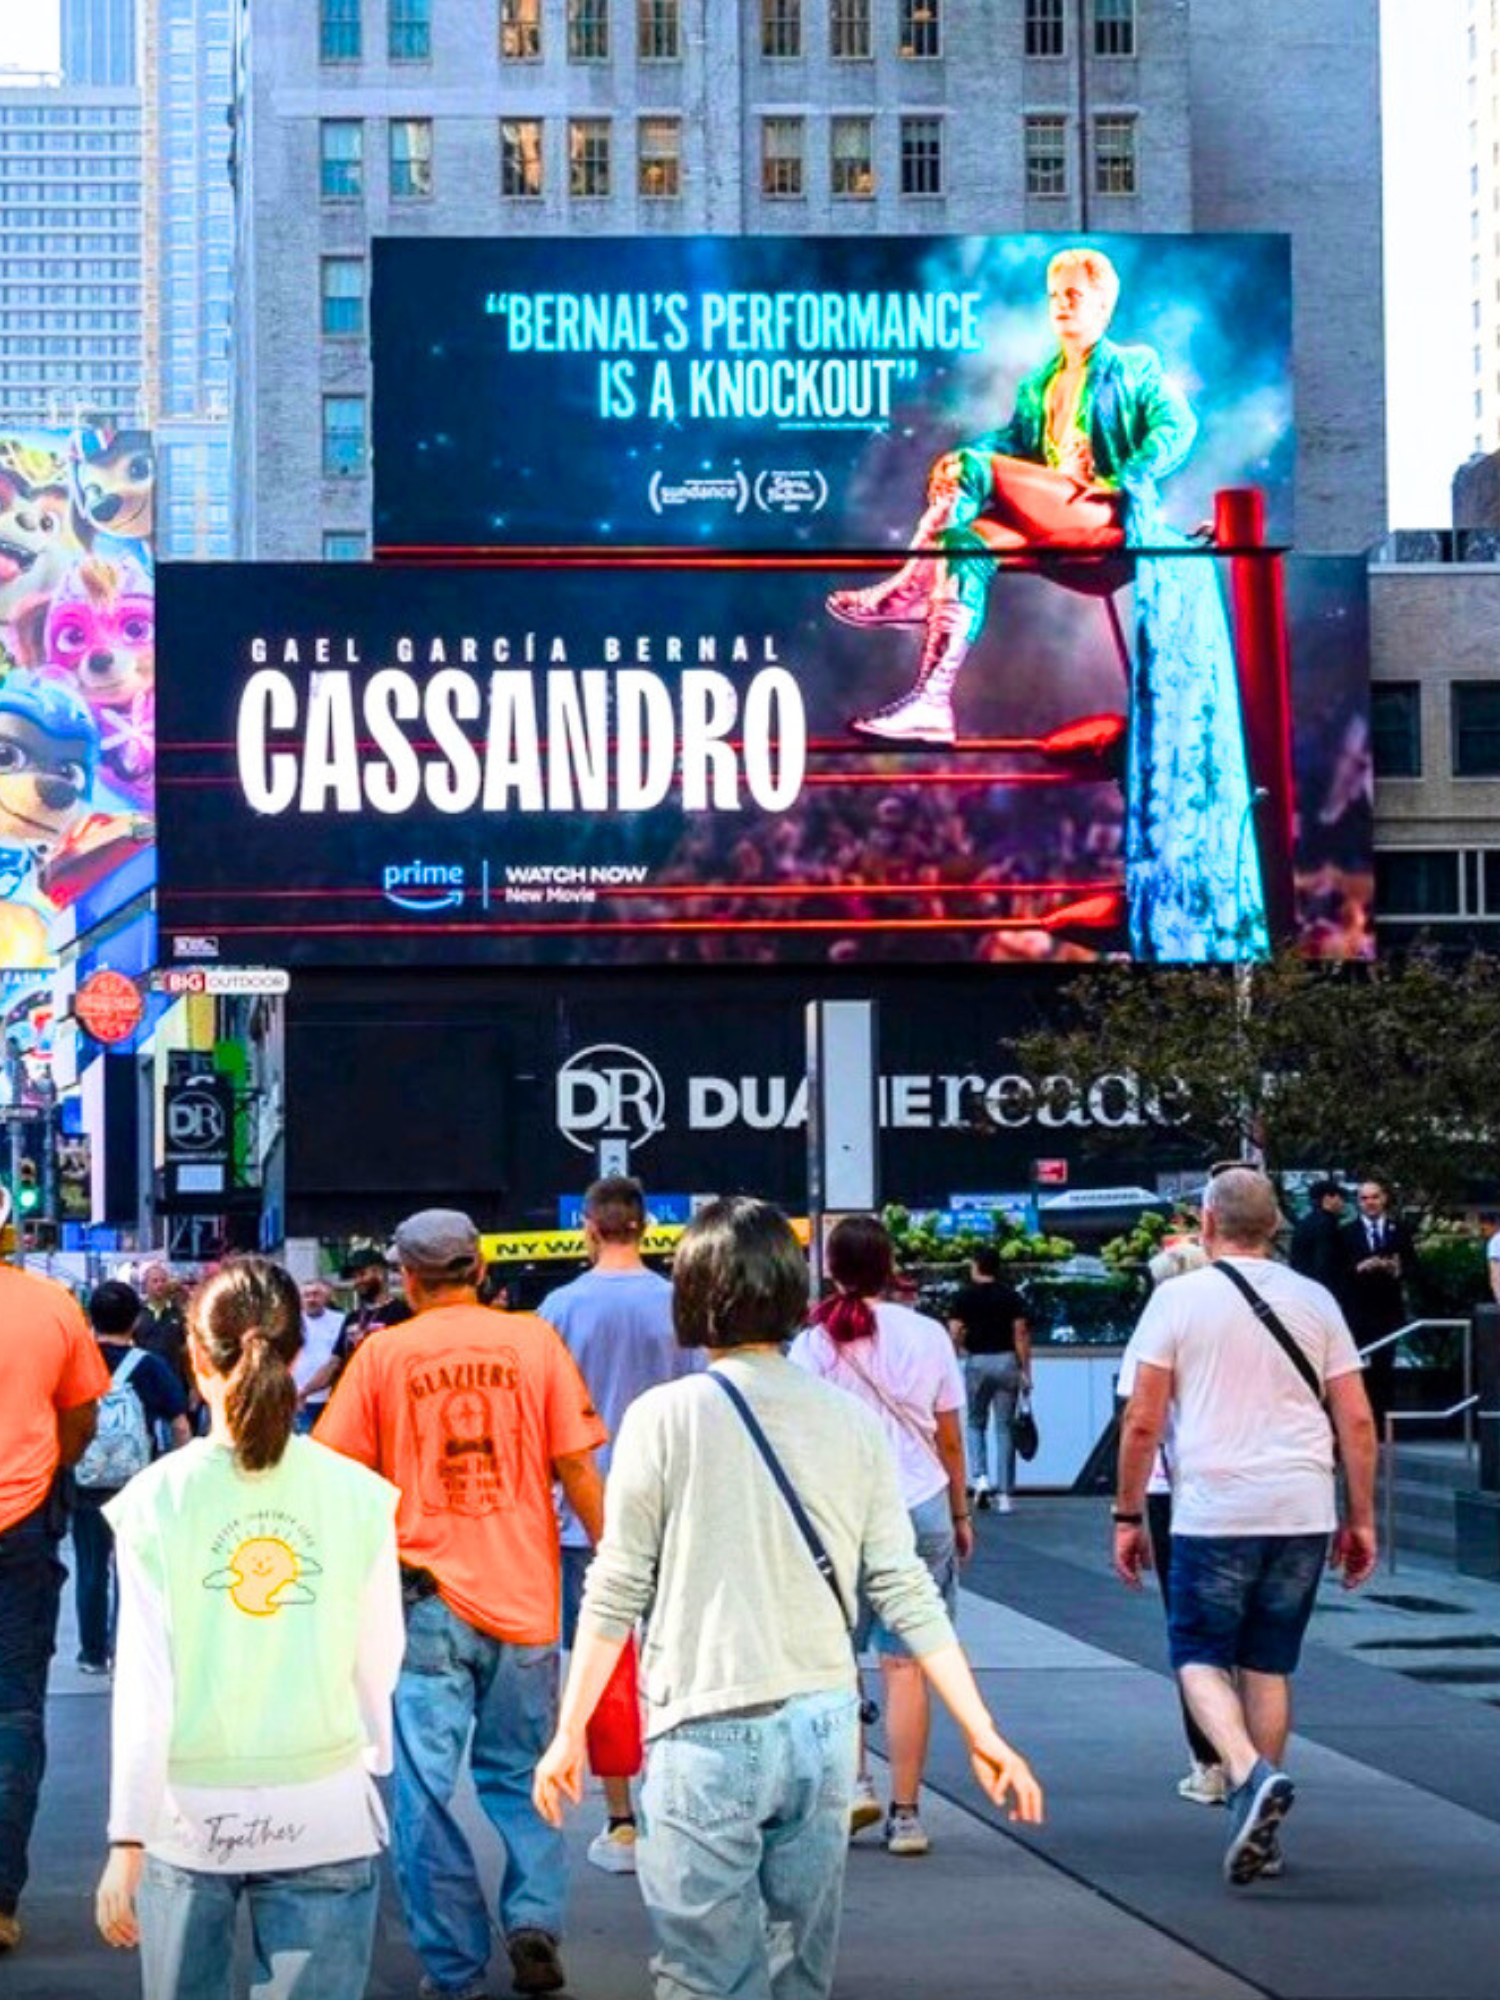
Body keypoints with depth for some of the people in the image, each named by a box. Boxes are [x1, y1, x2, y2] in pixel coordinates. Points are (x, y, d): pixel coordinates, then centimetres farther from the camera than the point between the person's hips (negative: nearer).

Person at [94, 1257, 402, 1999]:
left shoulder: (158, 1498, -7)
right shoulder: (357, 1495, -6)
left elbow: (143, 1685, -7)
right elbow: (378, 1665, 0)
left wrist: (127, 1840, -2)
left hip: (189, 1815, 0)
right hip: (323, 1815, 0)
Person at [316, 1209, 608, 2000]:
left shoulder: (382, 1355, -1)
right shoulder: (533, 1340, 0)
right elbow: (577, 1467, -1)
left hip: (426, 1599, -1)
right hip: (524, 1598, 1)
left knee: (427, 1788, 5)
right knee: (519, 1775, 18)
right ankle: (534, 1918, 1)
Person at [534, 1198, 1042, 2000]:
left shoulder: (666, 1416, -8)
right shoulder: (851, 1421, 2)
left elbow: (616, 1595, -5)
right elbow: (905, 1592, 1)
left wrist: (569, 1731, 4)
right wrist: (982, 1731, 5)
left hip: (707, 1732, -4)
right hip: (825, 1725, 4)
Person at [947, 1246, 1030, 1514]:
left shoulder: (965, 1296, -2)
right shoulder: (1010, 1295, 2)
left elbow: (954, 1332, -8)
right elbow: (1021, 1333, -4)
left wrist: (961, 1347, 14)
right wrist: (1025, 1371, -1)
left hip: (977, 1361, -1)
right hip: (1006, 1361, 1)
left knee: (976, 1424, 15)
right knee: (1005, 1428, 5)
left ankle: (980, 1477, -7)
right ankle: (1004, 1494, 4)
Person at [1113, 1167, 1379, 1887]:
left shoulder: (1179, 1297, -2)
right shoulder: (1315, 1301, 7)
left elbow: (1142, 1421, -4)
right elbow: (1357, 1422, 6)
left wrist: (1128, 1516, 5)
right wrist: (1361, 1519, 14)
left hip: (1213, 1511, -3)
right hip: (1303, 1514, 3)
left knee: (1200, 1656, 7)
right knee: (1269, 1665, 12)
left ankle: (1250, 1775, -19)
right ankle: (1261, 1832, 13)